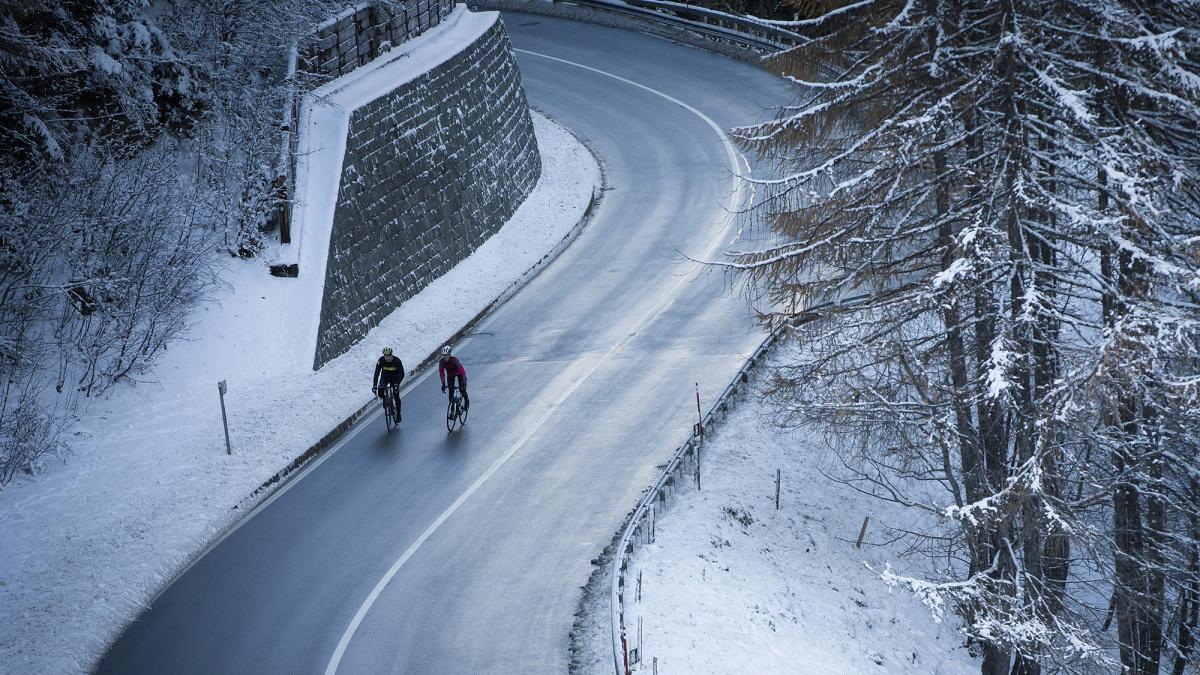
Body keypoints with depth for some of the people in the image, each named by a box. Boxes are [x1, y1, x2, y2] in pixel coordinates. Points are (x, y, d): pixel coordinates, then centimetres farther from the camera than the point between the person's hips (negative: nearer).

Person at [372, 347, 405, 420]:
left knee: (396, 397, -5)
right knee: (380, 392, -24)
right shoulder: (381, 360, -25)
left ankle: (398, 413, 14)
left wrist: (397, 384, -40)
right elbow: (376, 373, -27)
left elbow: (402, 374, -26)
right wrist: (374, 385, -36)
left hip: (394, 378, -1)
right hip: (385, 377, 1)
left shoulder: (397, 361, -27)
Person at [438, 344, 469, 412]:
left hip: (459, 373, -3)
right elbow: (441, 373, -25)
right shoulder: (441, 361, -27)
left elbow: (462, 371, -40)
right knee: (451, 390, -9)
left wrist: (464, 383, -46)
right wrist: (443, 384, -33)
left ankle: (466, 401, 15)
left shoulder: (454, 360, -38)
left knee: (462, 389, -12)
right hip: (450, 374, 3)